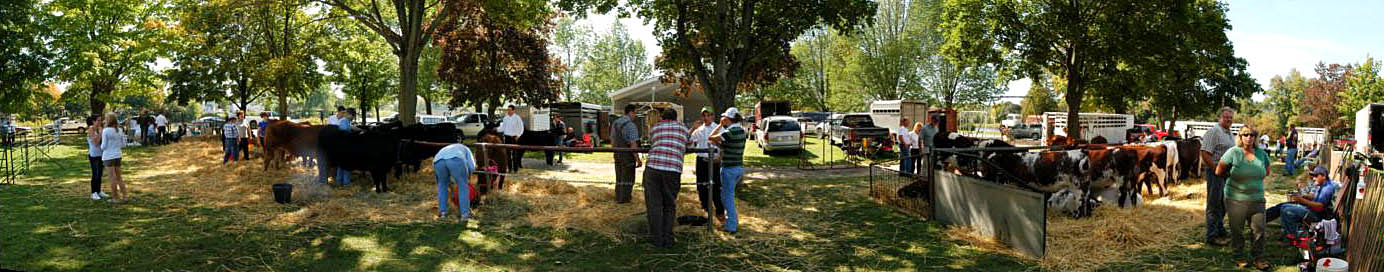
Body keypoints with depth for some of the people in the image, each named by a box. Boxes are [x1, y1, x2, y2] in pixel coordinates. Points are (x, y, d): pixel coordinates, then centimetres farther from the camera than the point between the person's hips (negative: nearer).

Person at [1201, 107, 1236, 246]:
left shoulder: (1230, 133, 17)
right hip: (1214, 172, -9)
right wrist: (1216, 170, -20)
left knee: (1223, 203, 18)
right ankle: (1212, 236, -1)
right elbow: (1205, 153, -20)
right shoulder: (1214, 131, -13)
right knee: (1214, 204, -5)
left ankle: (1220, 230, 31)